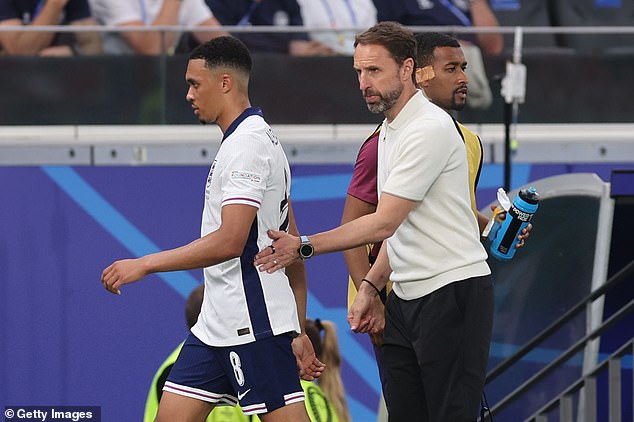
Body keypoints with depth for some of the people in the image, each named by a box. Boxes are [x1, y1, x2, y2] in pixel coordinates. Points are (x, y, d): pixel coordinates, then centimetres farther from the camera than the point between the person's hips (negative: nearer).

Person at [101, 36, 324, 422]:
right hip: (217, 325, 10)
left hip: (254, 326, -10)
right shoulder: (261, 140, 18)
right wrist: (298, 332, 19)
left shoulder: (247, 144, -14)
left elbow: (230, 241, -24)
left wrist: (145, 264, -20)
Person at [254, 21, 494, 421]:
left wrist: (304, 246, -14)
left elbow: (384, 224, -18)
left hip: (453, 294, -10)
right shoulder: (390, 130, 16)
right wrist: (371, 287, 13)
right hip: (407, 296, 10)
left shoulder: (429, 129, -16)